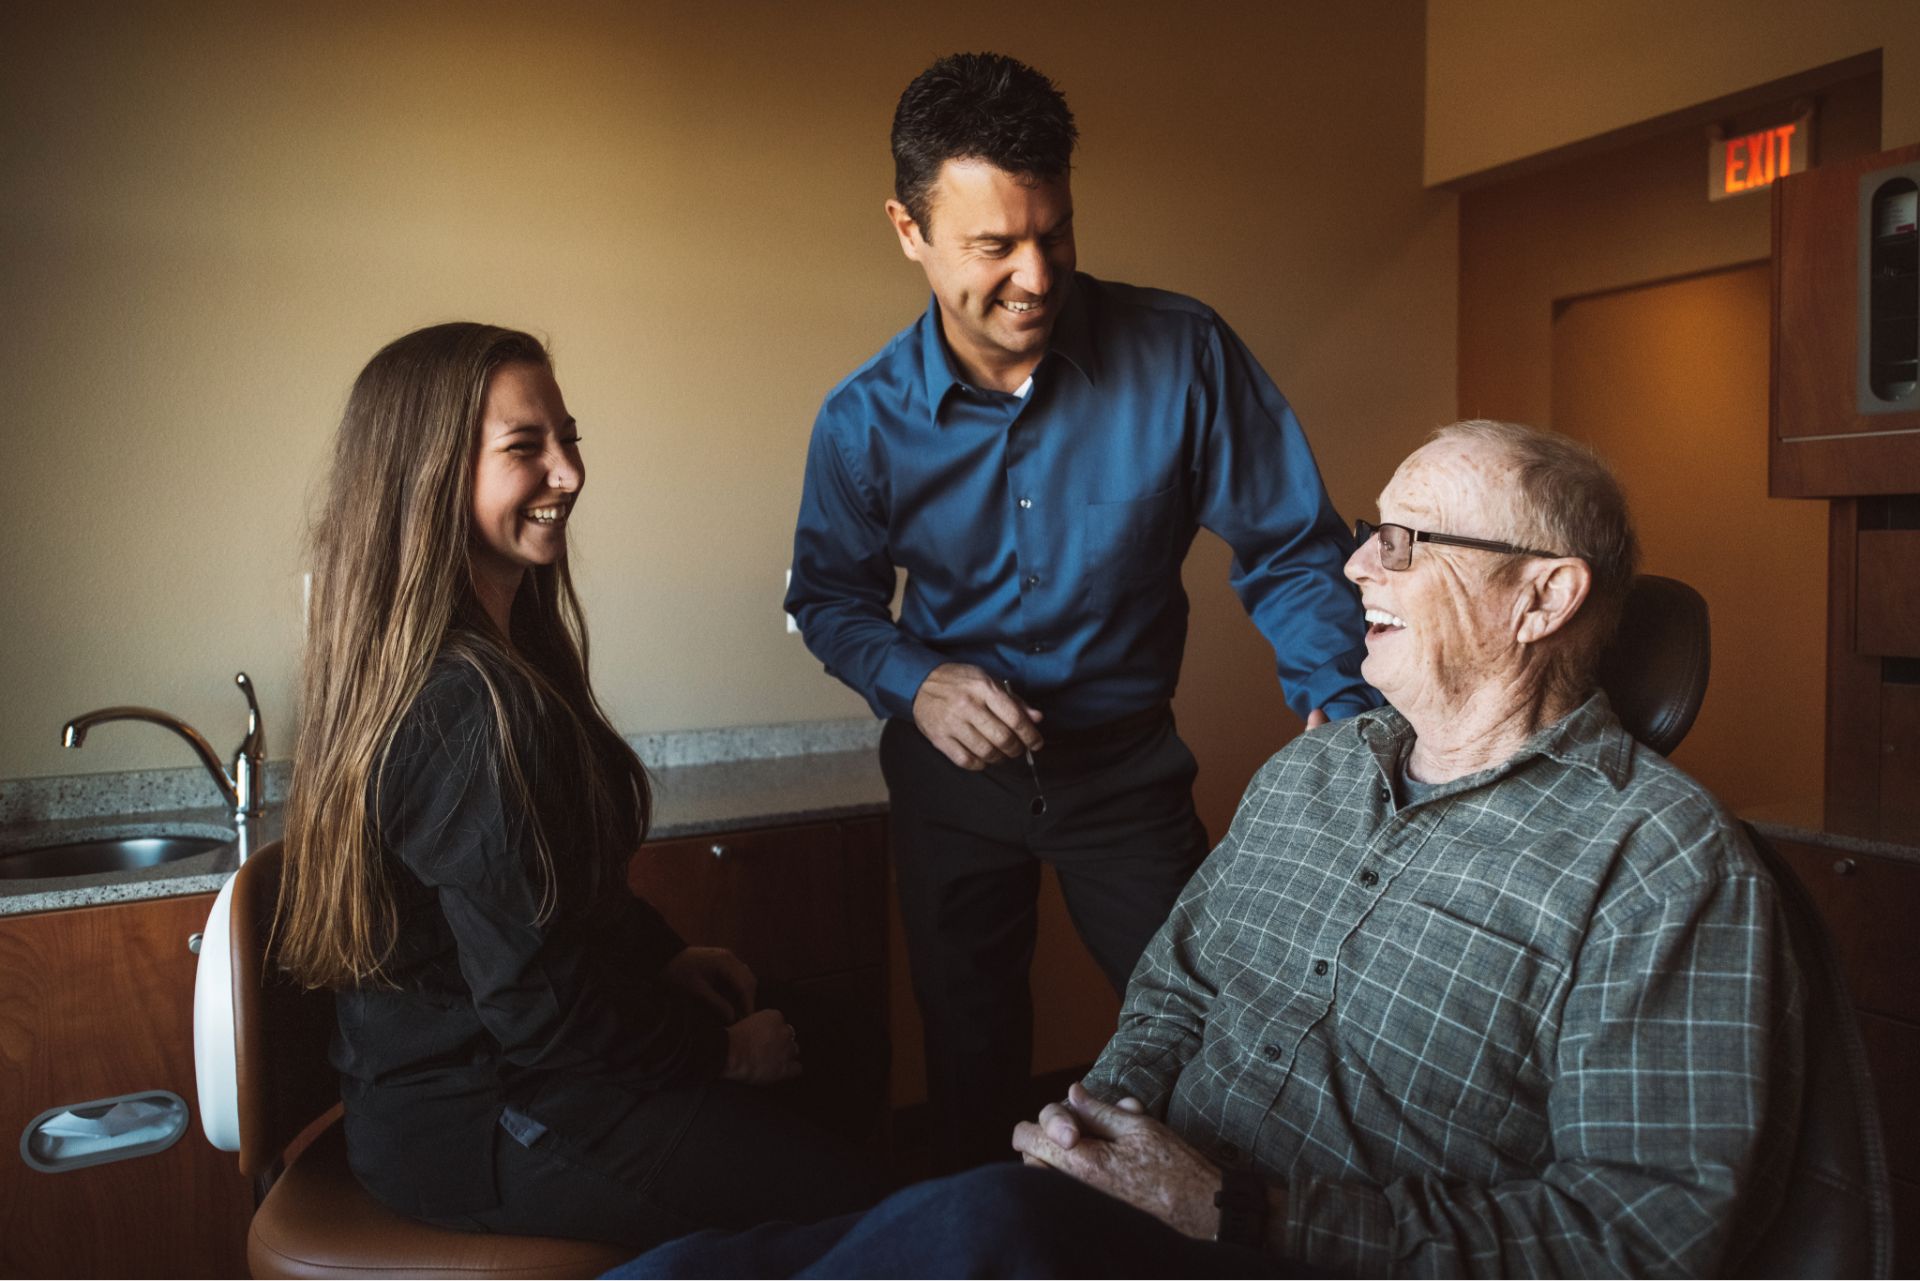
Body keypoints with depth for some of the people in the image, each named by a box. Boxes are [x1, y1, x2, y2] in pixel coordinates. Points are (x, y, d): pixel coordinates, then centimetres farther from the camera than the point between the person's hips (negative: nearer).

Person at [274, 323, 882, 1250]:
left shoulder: (452, 659, 3)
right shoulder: (473, 707, -29)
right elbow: (541, 1009, -25)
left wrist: (664, 956, 7)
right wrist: (722, 1051, -11)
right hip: (472, 1128, -10)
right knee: (841, 1205, -9)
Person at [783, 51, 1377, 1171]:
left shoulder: (1185, 355, -18)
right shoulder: (865, 421, -13)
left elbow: (1293, 553, -12)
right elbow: (830, 596, 1)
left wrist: (1339, 702, -28)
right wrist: (915, 680, -19)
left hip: (1128, 769, -1)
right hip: (952, 771, 2)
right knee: (971, 1050, 20)